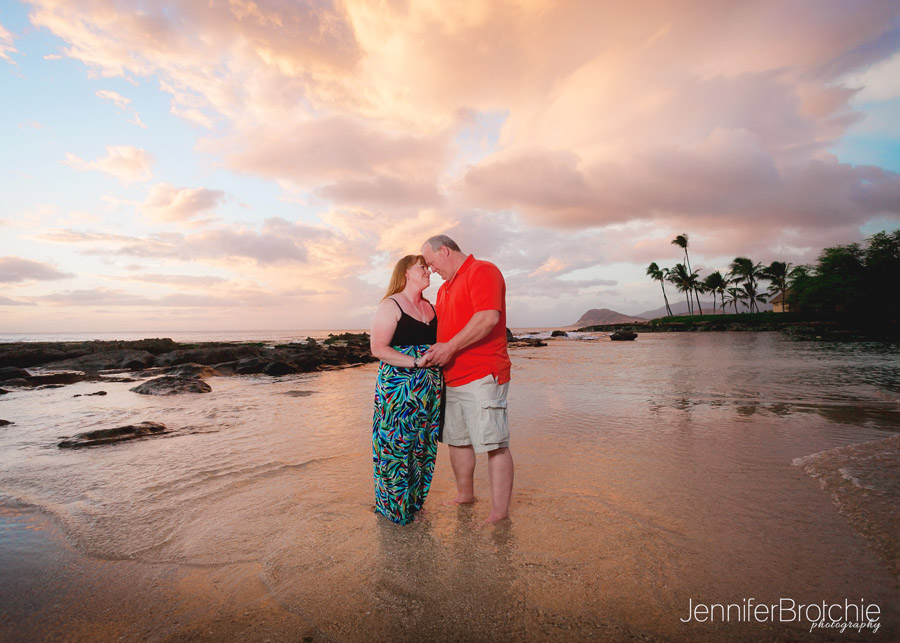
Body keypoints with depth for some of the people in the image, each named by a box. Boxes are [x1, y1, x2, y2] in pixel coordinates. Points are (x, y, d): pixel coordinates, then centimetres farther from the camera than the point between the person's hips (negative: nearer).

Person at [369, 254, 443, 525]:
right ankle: (393, 506, 17)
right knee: (397, 444, -2)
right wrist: (415, 362, -21)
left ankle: (414, 500, 28)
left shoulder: (430, 307, 15)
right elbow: (378, 348, -14)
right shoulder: (390, 306, -6)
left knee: (424, 446, 11)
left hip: (430, 389, 7)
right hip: (399, 388, -7)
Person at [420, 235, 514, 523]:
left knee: (495, 444, -4)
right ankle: (465, 494, 33)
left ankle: (500, 514, 5)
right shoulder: (445, 288, 23)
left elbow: (488, 317, -21)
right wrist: (433, 350, 9)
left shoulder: (482, 271, -7)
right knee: (457, 441, 16)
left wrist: (450, 347, -19)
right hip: (453, 378, 10)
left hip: (483, 376, -9)